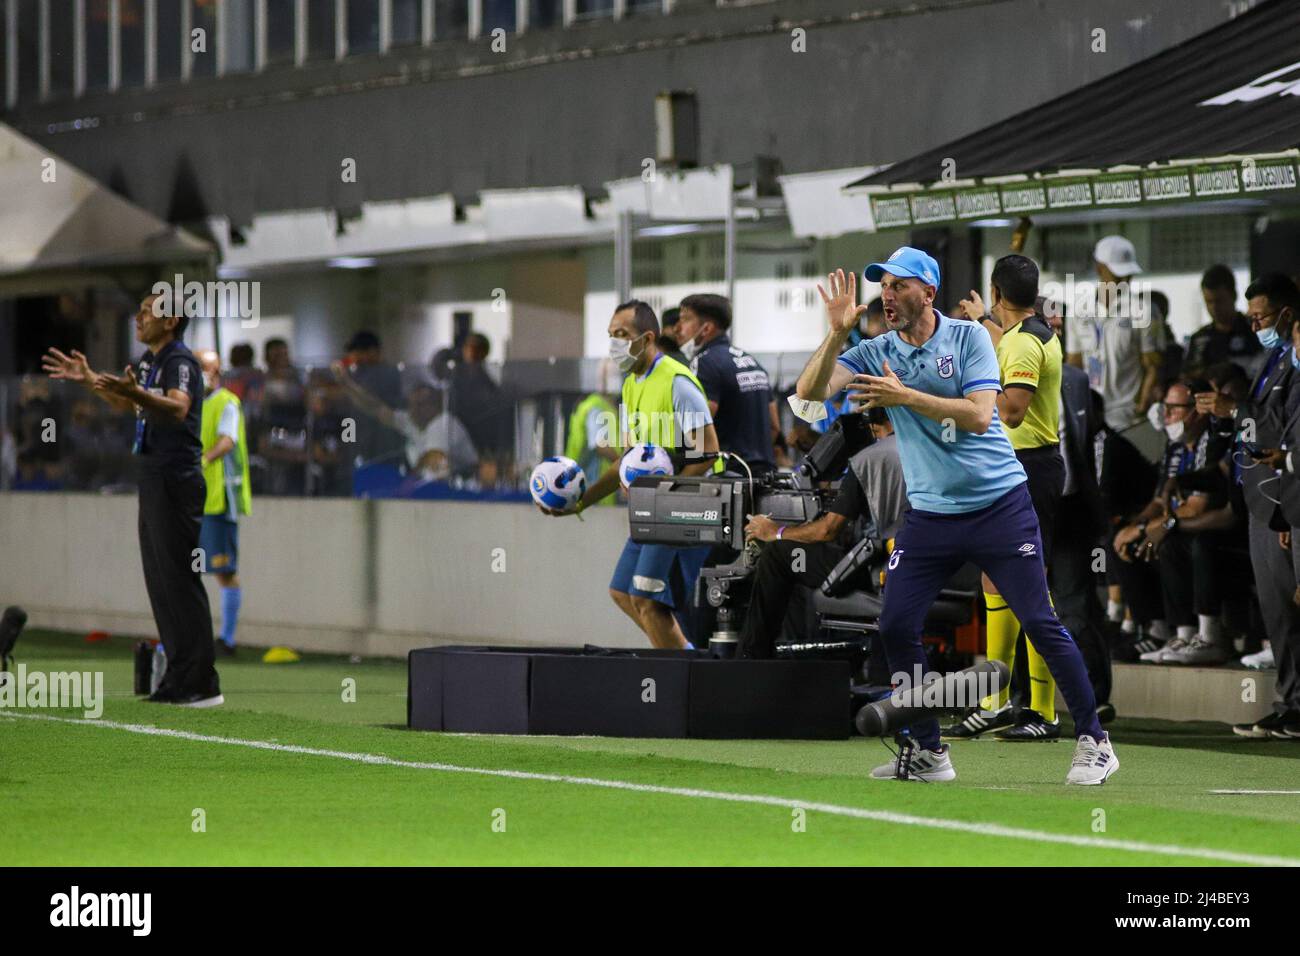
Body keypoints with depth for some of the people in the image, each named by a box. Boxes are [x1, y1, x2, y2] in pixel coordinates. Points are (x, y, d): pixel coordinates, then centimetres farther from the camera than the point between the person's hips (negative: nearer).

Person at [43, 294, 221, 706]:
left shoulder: (180, 360, -16)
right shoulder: (149, 359, 14)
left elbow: (178, 409, -35)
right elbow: (126, 403, 32)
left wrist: (136, 392, -50)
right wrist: (89, 379, 22)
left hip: (176, 482, -10)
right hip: (154, 482, 10)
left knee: (180, 579, -10)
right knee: (161, 580, 13)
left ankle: (203, 684, -9)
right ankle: (179, 679, 20)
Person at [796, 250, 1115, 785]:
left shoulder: (969, 337, -5)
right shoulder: (876, 353, 3)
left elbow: (979, 416, -17)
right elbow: (811, 391, -8)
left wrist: (905, 395, -22)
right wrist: (838, 332, -20)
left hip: (999, 505, -4)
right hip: (930, 515, 4)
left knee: (1039, 623, -7)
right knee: (895, 627, -5)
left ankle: (1093, 741, 4)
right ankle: (927, 752, 9)